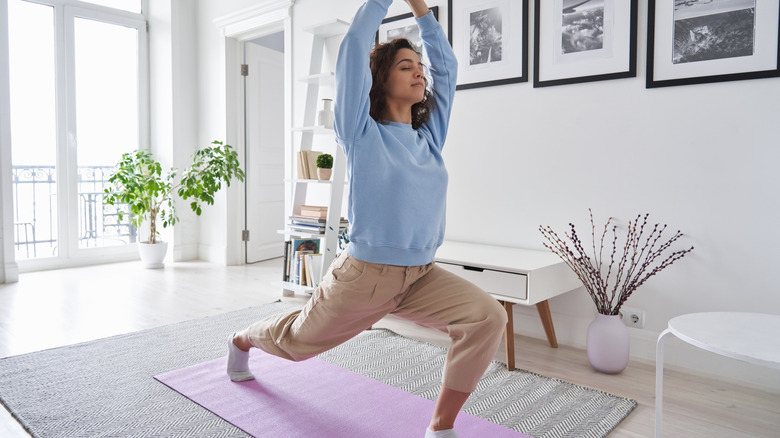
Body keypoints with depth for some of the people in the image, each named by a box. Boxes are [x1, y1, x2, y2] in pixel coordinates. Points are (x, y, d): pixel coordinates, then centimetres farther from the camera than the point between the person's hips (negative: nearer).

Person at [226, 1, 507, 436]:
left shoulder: (430, 136, 3)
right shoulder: (364, 135, -10)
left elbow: (446, 65, 9)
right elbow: (354, 49, -15)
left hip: (422, 276, 4)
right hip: (364, 274, -4)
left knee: (488, 317, -21)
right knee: (296, 338, 19)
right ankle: (242, 340, 54)